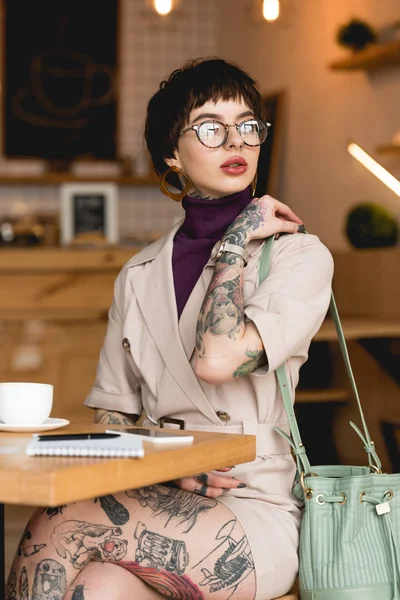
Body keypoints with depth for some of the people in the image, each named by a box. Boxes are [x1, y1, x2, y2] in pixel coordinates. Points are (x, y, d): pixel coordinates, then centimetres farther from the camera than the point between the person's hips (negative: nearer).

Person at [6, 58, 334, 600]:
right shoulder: (138, 276, 13)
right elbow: (110, 414, 13)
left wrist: (235, 242, -7)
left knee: (57, 527, -28)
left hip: (254, 514, -3)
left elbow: (217, 360, -19)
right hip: (159, 504, 4)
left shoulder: (299, 255, -1)